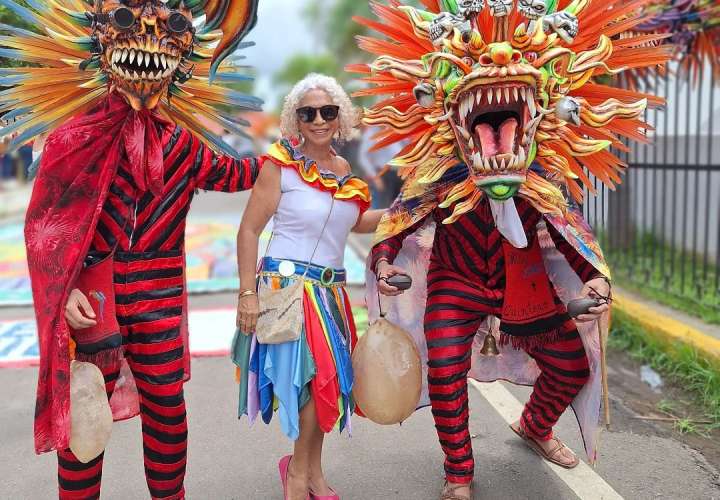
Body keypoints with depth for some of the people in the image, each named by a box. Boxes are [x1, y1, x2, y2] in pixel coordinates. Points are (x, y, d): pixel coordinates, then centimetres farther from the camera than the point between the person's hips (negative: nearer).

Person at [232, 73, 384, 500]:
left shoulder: (343, 168, 8)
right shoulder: (281, 163, -10)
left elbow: (354, 223, 23)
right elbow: (249, 230, -11)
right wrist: (248, 294, -15)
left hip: (330, 288, 6)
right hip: (288, 284, -6)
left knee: (328, 379, 11)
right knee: (318, 375, -6)